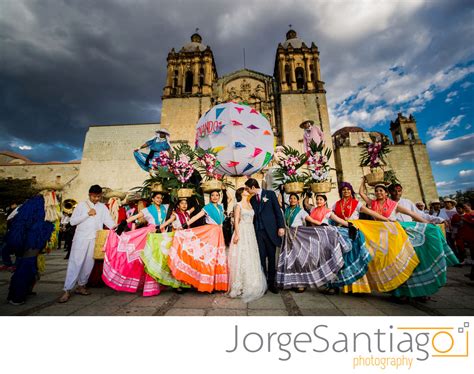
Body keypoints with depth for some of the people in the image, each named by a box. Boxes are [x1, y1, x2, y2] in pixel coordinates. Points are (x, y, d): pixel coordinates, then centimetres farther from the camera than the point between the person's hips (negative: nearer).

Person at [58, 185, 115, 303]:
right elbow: (72, 221, -3)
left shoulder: (103, 207, 8)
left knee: (89, 263, 8)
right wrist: (87, 214, -13)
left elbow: (108, 220, -1)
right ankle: (67, 290, 5)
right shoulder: (82, 205, 2)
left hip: (95, 239, 3)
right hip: (81, 238, -2)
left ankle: (81, 286, 23)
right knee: (75, 262, -2)